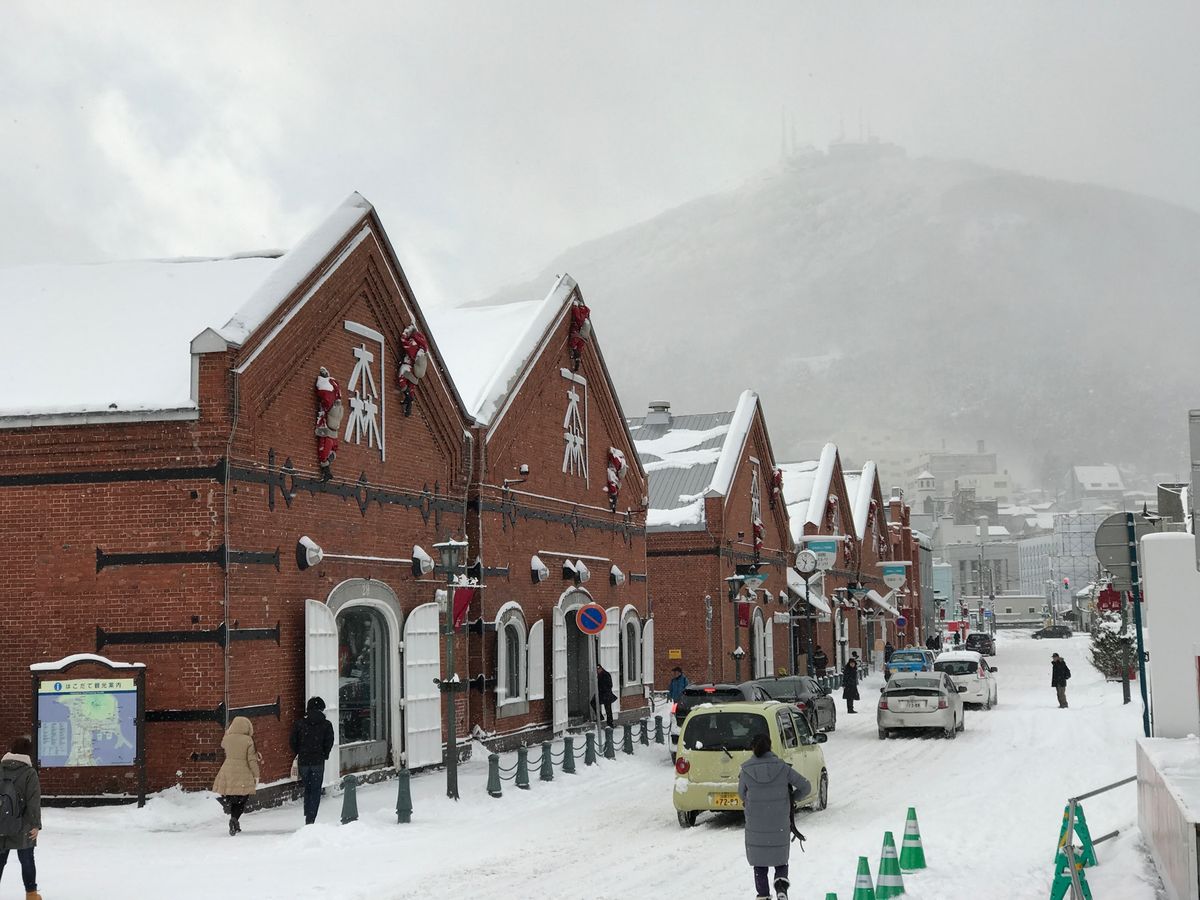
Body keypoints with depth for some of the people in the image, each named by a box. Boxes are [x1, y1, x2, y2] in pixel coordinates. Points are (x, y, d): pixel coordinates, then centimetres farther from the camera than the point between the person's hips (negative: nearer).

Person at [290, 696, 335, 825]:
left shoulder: (300, 723, 2)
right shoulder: (326, 724, -3)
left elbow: (292, 741, 1)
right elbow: (329, 742, -6)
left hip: (303, 761, 2)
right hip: (318, 761, -2)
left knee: (307, 789, 17)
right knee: (316, 790, 3)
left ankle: (308, 818, 15)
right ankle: (311, 819, -7)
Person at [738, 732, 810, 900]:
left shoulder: (746, 771, -10)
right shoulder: (782, 768, -8)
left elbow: (742, 794, 5)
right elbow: (806, 787, -3)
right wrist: (792, 798, 13)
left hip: (756, 827, -1)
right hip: (780, 827, 1)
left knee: (759, 863, 15)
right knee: (781, 861, 18)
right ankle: (781, 884, -6)